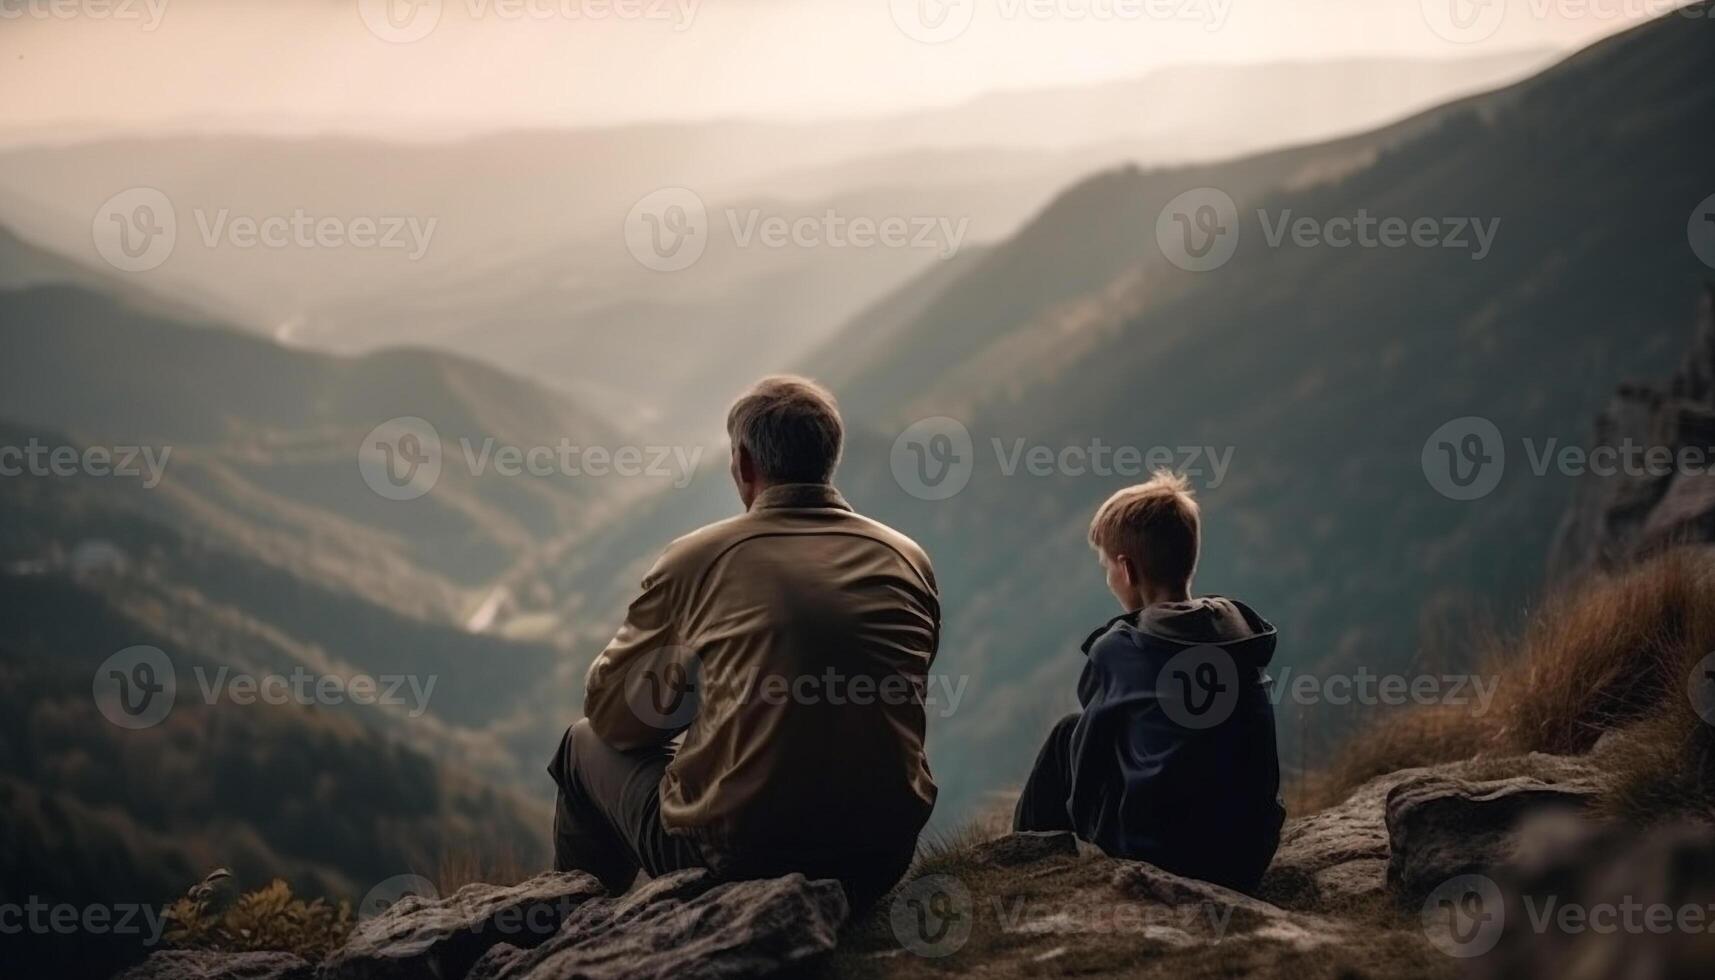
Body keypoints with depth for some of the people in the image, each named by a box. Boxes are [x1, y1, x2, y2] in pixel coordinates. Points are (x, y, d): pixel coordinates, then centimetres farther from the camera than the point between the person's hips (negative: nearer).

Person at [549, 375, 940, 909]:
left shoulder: (696, 558, -6)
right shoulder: (909, 561, 4)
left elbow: (611, 712, 5)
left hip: (733, 855, -4)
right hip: (880, 863, 4)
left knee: (587, 742, 24)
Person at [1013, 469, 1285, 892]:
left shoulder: (1116, 650, -8)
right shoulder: (1244, 634, 4)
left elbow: (1094, 735, 11)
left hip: (1155, 852, -5)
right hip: (1249, 857, 5)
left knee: (1071, 733, 16)